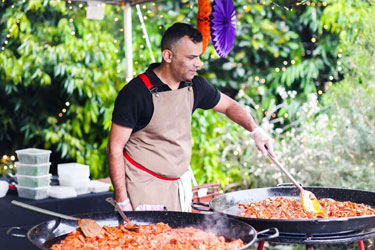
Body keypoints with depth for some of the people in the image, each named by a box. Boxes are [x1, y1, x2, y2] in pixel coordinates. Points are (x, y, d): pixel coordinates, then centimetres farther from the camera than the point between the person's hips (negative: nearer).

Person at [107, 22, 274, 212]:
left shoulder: (194, 86, 1)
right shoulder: (136, 92, -17)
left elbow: (228, 105, 20)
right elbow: (115, 148, -14)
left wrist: (255, 131, 3)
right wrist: (122, 201, -16)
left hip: (180, 182, 6)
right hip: (144, 187, -6)